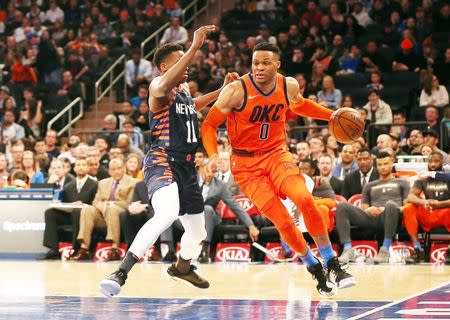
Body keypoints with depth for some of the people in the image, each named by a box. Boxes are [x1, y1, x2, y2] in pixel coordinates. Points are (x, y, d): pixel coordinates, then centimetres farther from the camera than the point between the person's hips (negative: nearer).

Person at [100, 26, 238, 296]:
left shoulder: (185, 88, 15)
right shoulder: (159, 87, -11)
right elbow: (166, 84, -38)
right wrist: (196, 45, -42)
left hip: (187, 166, 9)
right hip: (162, 161, -9)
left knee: (198, 233, 19)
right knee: (167, 214, -37)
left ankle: (182, 267, 51)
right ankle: (121, 273, -36)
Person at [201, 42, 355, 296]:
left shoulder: (289, 86, -4)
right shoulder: (237, 91, -17)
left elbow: (299, 105, 21)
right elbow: (209, 125, -10)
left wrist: (332, 115, 13)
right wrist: (214, 155, -26)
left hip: (277, 153, 3)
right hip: (246, 163, -2)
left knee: (305, 199, -25)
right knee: (282, 221, -13)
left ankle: (333, 265, -14)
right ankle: (314, 269, 10)